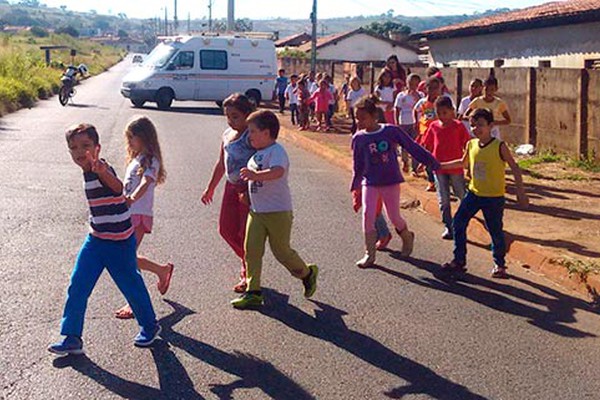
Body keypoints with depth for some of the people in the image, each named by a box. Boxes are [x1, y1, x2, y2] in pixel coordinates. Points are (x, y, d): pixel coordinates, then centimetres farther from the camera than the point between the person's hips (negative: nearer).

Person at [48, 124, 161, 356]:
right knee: (77, 287, 1)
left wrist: (102, 172, -67)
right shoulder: (88, 172, 5)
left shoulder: (102, 170, -23)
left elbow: (117, 186, -49)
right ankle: (71, 337, 8)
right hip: (96, 239, 8)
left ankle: (150, 326, 30)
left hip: (119, 242, -8)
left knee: (130, 284, 8)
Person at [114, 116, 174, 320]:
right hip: (127, 214, 9)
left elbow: (145, 183, -29)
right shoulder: (136, 159, 18)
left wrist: (131, 199, -45)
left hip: (139, 214, -9)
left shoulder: (150, 160, -10)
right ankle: (162, 270, 30)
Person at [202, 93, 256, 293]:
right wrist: (211, 188, 23)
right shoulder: (228, 134, 10)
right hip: (231, 186, 9)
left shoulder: (252, 136, -16)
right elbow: (221, 163, 20)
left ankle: (249, 274, 14)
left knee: (246, 233, -2)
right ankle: (248, 262, 32)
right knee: (226, 229, 12)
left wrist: (249, 192, -26)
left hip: (249, 188, -8)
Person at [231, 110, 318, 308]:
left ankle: (308, 273, 30)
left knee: (281, 250, 4)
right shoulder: (257, 154, 13)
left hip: (278, 212, -8)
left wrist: (256, 175, -52)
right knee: (251, 249, -1)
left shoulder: (276, 151, -16)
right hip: (256, 210, 8)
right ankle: (253, 292, 4)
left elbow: (277, 172, -37)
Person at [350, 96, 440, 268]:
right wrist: (355, 188, 5)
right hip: (370, 183, 2)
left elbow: (413, 147, -6)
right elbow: (357, 166, 6)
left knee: (394, 217, 3)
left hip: (391, 182, -2)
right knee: (368, 215, -9)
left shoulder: (391, 131, -11)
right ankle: (369, 255, 4)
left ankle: (407, 237, 36)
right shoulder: (358, 139, -3)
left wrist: (434, 164, -5)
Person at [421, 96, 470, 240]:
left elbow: (467, 145, -2)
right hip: (439, 168, 2)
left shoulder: (458, 126, -7)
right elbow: (427, 146, 10)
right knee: (443, 200, 4)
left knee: (462, 195, 13)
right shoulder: (434, 126, 1)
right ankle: (448, 227, 12)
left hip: (455, 167, -2)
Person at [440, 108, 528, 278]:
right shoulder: (471, 144, 2)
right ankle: (459, 261, 14)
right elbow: (463, 163, 21)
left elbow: (514, 168, -10)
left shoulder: (499, 146, -14)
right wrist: (441, 165, 20)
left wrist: (520, 191, -13)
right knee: (458, 223, 2)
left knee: (495, 231, 3)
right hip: (474, 193, 5)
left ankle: (499, 264, 23)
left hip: (494, 197, -5)